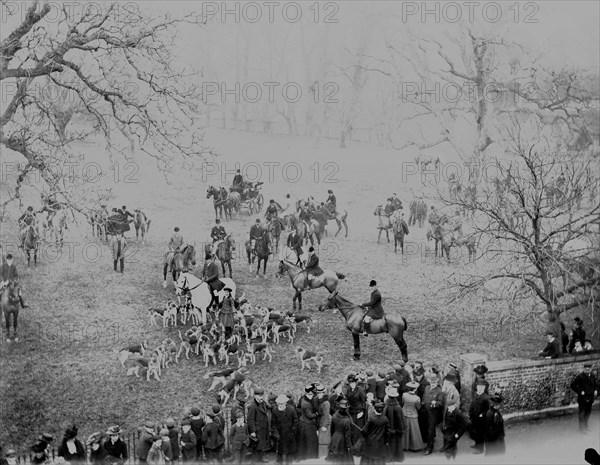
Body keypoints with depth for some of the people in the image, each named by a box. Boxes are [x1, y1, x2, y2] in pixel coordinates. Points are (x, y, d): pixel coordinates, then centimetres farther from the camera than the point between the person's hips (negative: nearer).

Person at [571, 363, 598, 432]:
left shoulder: (592, 376, 3)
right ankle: (581, 427, 14)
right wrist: (580, 391, -18)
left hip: (590, 398, 6)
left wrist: (596, 390, 3)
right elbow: (573, 385, -17)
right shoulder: (580, 376, -17)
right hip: (583, 398, -6)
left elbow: (595, 384, 21)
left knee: (588, 411, 16)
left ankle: (585, 425, 33)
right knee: (582, 412, 2)